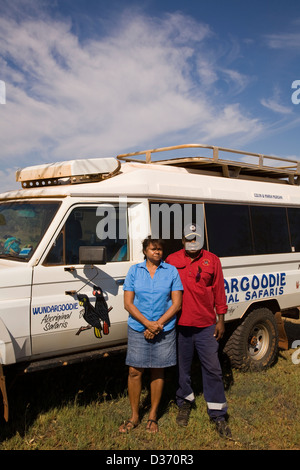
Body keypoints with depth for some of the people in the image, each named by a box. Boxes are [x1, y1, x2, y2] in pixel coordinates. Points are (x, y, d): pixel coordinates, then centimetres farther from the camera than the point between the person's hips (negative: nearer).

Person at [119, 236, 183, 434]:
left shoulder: (171, 271, 1)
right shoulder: (134, 271, 2)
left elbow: (177, 303, -2)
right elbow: (128, 303, -2)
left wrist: (158, 324, -13)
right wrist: (148, 323, -14)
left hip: (165, 330, 0)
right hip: (138, 329, 0)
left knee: (158, 372, 9)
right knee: (135, 371, 3)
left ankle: (153, 416, 26)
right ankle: (134, 416, 21)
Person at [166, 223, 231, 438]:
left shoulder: (212, 260, 2)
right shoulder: (172, 260, 2)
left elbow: (219, 291, 5)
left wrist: (220, 319, 3)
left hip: (206, 325, 0)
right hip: (180, 325, 1)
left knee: (213, 368, 3)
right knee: (182, 367, 14)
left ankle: (218, 414, 16)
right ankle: (185, 402, 35)